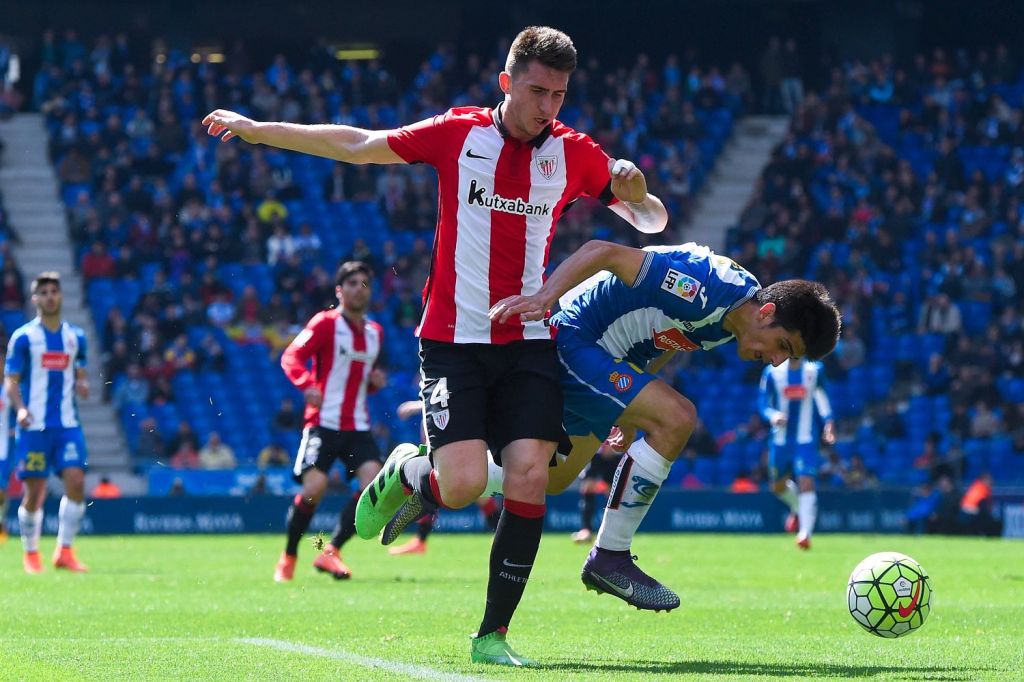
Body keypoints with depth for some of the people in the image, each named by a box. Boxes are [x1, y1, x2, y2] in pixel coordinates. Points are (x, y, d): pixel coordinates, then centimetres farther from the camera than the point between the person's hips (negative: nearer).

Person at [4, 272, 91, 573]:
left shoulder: (75, 336, 11)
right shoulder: (23, 337, 0)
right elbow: (11, 381, -1)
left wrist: (82, 386, -3)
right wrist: (20, 408, -19)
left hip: (68, 425, 3)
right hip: (34, 425, -3)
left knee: (76, 481, -13)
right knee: (34, 492, -1)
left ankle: (64, 551, -5)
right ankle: (31, 554, 14)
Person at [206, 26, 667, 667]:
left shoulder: (574, 152, 3)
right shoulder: (458, 133, 0)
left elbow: (653, 222, 18)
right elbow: (356, 145, 9)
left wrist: (637, 193, -2)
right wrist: (255, 129, 9)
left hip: (531, 343, 2)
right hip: (454, 341, -2)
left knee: (529, 477, -13)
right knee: (462, 484, -16)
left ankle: (493, 635, -2)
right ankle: (406, 473, 22)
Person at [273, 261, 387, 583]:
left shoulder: (375, 333, 15)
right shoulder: (325, 323, -3)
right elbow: (291, 357, -12)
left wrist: (374, 381, 5)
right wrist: (307, 385, -30)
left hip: (358, 426, 5)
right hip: (324, 421, -5)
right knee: (314, 488, -15)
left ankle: (331, 551, -4)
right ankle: (288, 557, 6)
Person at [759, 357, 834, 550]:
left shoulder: (815, 370, -1)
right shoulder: (772, 373, -4)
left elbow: (821, 397, 13)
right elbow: (763, 404, -4)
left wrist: (828, 422, 4)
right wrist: (772, 416, -25)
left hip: (806, 440, -2)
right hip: (781, 438, 2)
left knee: (806, 482, -19)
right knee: (779, 486, 14)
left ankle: (805, 533, -22)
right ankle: (798, 509, 47)